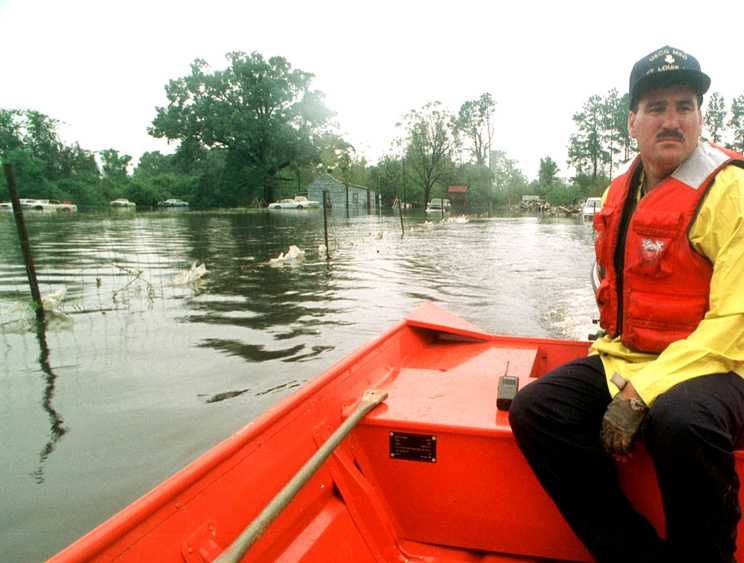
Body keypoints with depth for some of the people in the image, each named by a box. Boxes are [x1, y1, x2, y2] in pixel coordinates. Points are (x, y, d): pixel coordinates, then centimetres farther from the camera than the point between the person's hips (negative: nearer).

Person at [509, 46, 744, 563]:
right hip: (625, 361, 6)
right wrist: (616, 371, 10)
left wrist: (641, 393, -25)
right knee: (533, 411, -13)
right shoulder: (622, 193, 10)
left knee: (681, 421, -38)